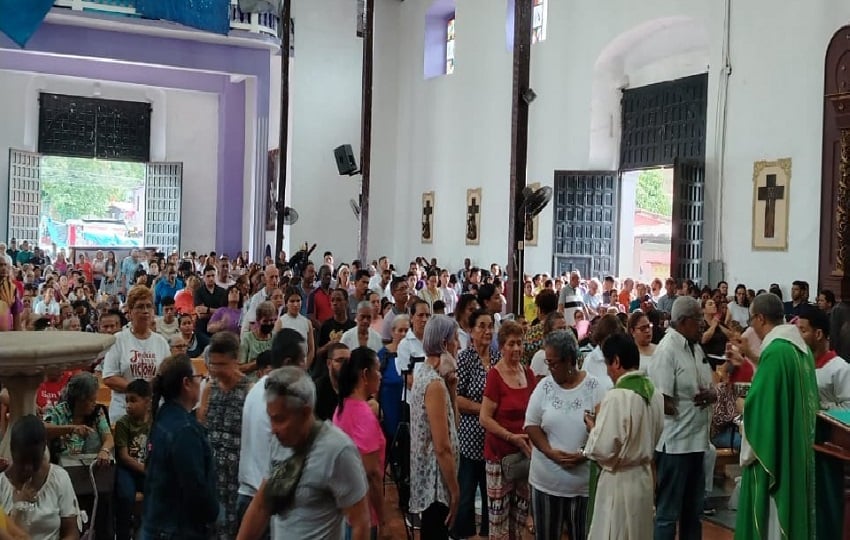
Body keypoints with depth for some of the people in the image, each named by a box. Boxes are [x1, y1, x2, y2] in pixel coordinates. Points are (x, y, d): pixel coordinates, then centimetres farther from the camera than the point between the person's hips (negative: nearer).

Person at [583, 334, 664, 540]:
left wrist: (592, 426, -5)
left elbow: (603, 450, -23)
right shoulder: (655, 393, 3)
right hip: (644, 476, 8)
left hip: (619, 482, -7)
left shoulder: (616, 397, -22)